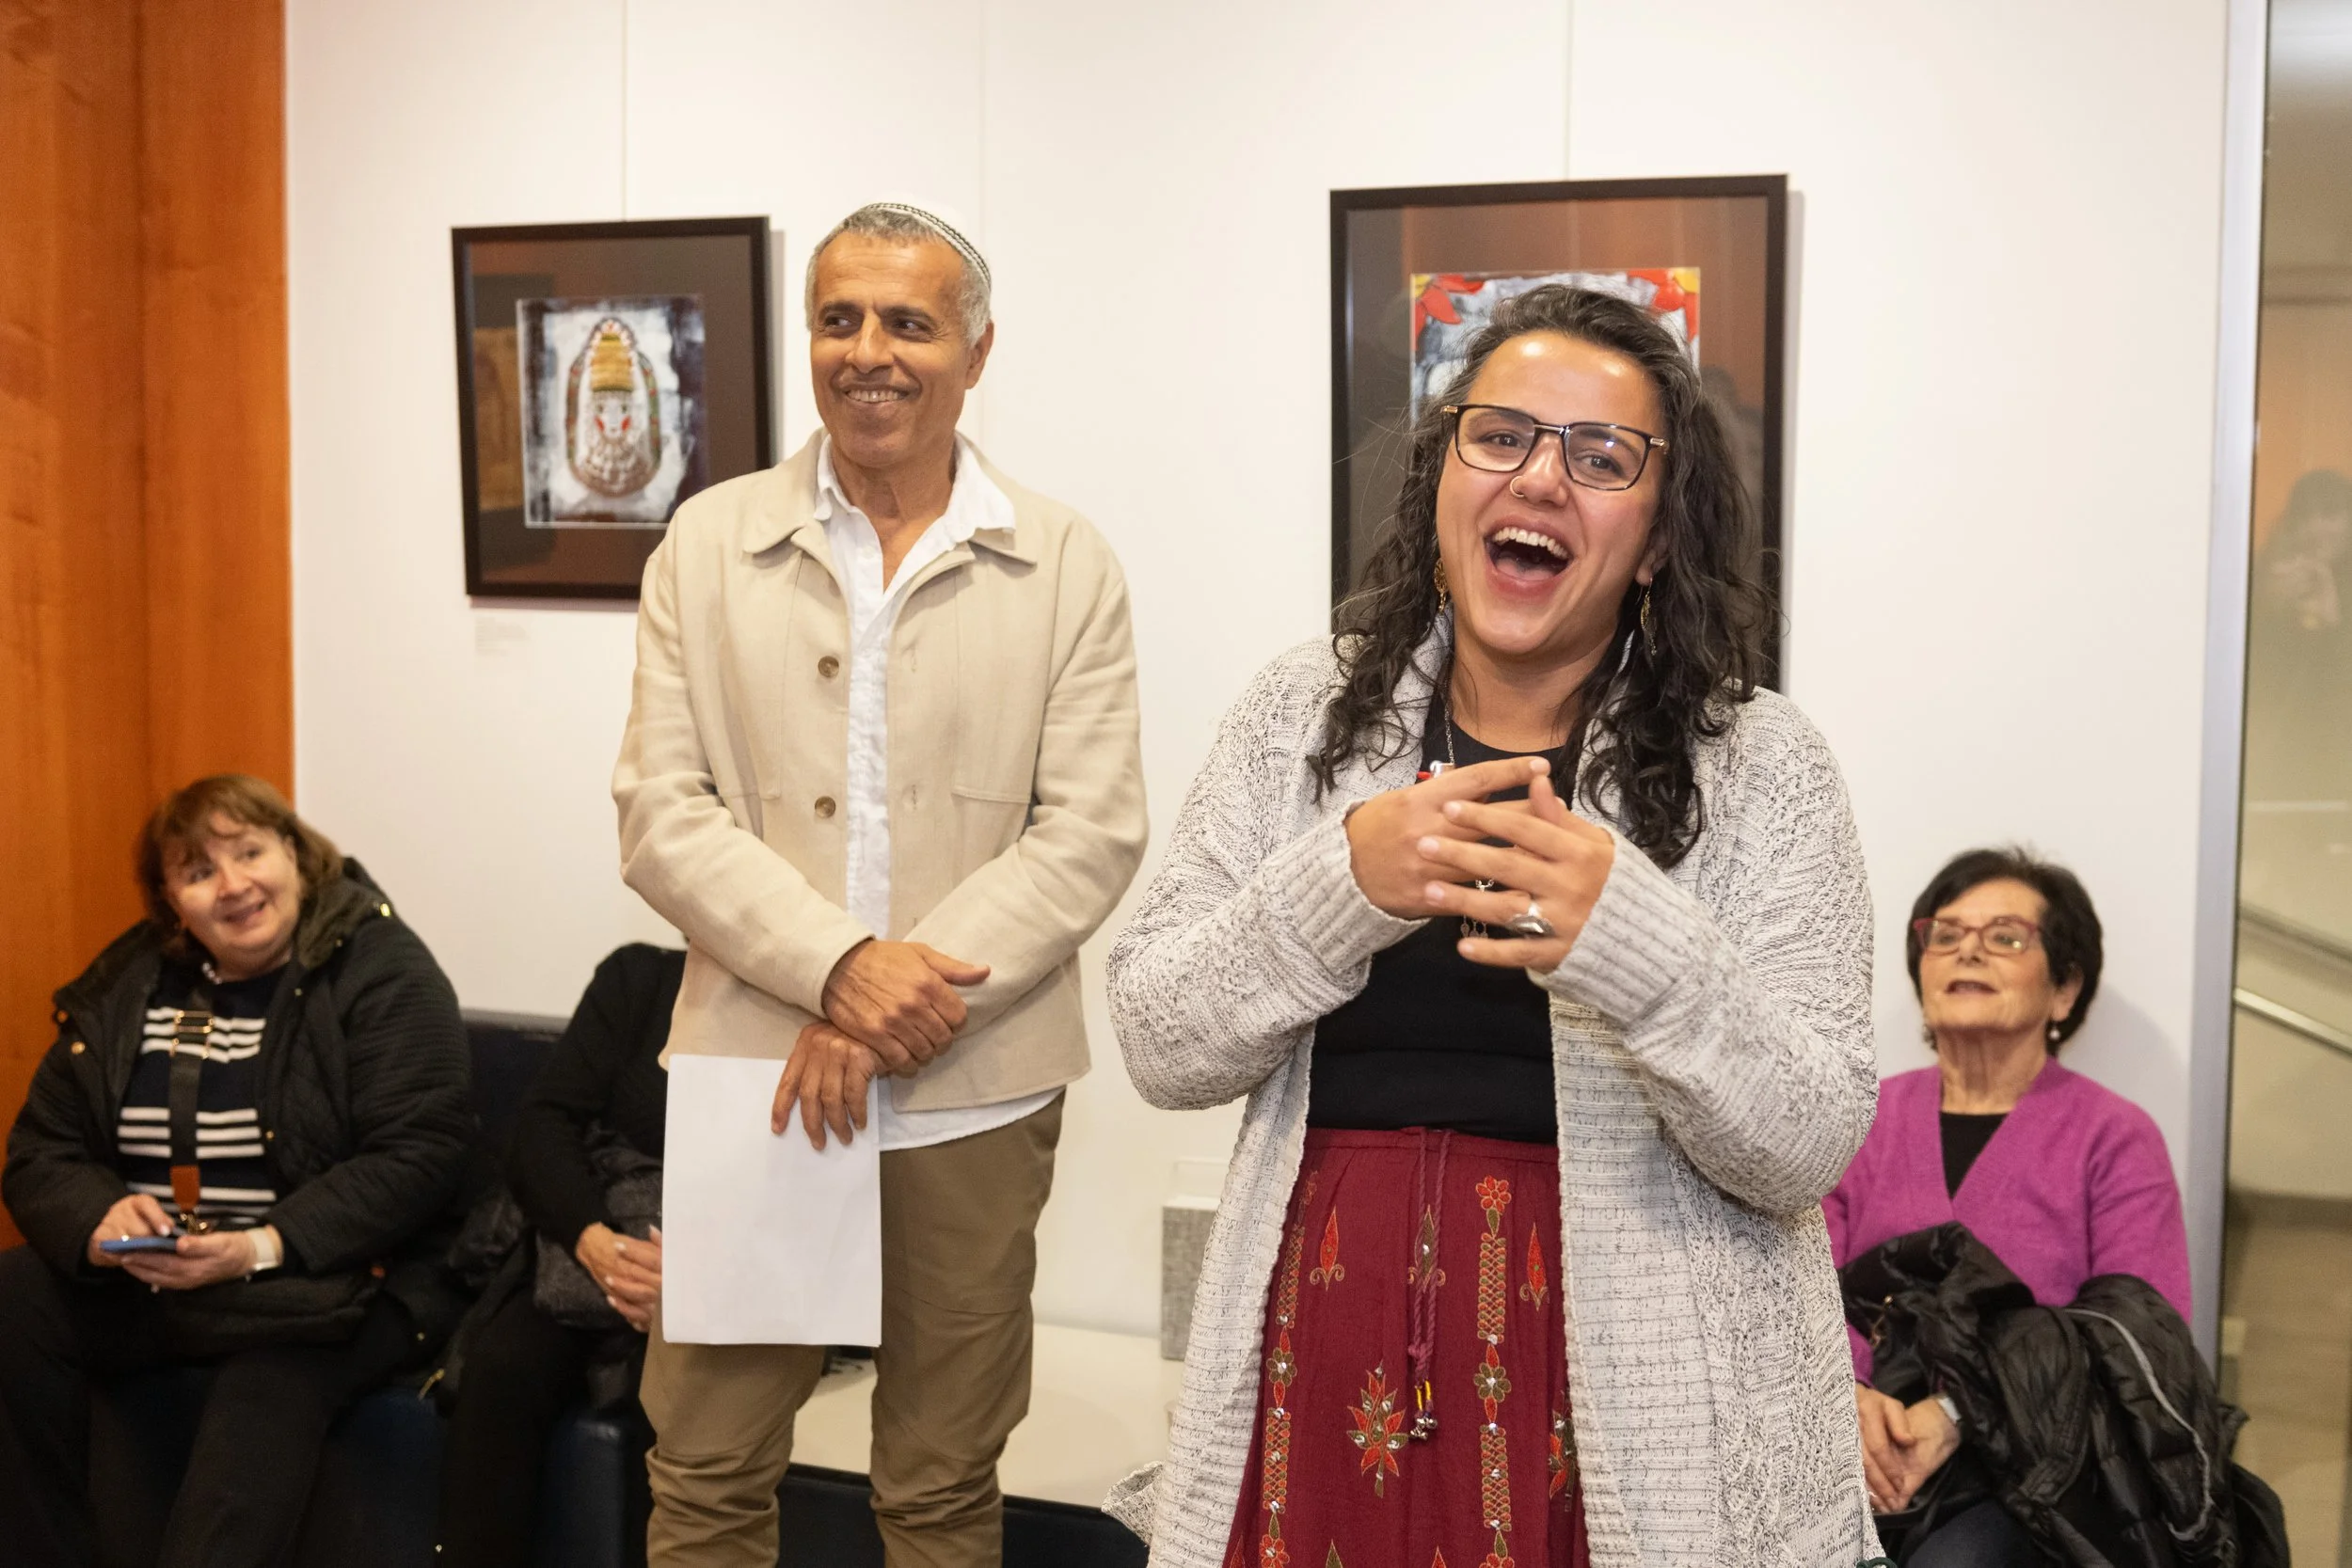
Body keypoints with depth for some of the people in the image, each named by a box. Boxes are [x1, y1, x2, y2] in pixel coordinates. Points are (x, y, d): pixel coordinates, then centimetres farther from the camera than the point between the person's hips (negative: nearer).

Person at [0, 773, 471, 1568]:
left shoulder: (382, 970, -6)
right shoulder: (126, 985, 12)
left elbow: (416, 1159, -15)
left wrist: (263, 1248, -24)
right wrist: (99, 1220, -13)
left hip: (329, 1274, -5)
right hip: (141, 1277, 6)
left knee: (273, 1377, -36)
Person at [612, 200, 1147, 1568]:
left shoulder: (1066, 566, 1)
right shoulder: (711, 543, 5)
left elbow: (1092, 830, -6)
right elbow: (662, 813, -1)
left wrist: (889, 1019, -15)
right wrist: (839, 966, -17)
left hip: (974, 1098, -1)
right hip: (748, 1079, 1)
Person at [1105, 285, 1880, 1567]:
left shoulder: (1760, 767, -5)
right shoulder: (1302, 714, 1)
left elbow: (1809, 1147, -11)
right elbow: (1158, 1045, -3)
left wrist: (1639, 940, -27)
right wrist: (1341, 885, -20)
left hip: (1640, 1404, -1)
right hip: (1327, 1375, 2)